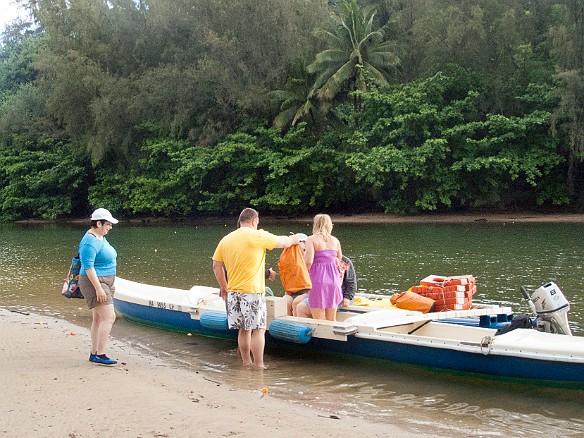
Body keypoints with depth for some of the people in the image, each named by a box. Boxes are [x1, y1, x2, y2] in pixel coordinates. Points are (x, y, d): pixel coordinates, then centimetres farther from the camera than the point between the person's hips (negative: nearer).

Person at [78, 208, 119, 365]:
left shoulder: (100, 237, 13)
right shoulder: (90, 242, -19)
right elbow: (88, 267, -24)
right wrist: (98, 289, -27)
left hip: (105, 282, 11)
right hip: (94, 282, -11)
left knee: (98, 319, 13)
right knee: (109, 318, -14)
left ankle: (94, 353, 20)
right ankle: (100, 354, -12)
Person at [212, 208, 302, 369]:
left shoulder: (226, 240, 9)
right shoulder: (258, 236, -7)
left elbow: (216, 266, 12)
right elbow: (283, 242, 3)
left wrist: (223, 287, 20)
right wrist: (293, 239, 25)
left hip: (233, 292, 6)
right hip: (253, 292, -6)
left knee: (244, 329, 15)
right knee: (258, 330, 0)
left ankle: (246, 363, 21)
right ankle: (259, 366, 1)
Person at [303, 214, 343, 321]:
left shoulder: (311, 240, -4)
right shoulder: (335, 241, 10)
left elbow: (308, 262, -14)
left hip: (318, 279, -5)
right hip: (333, 279, 5)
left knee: (319, 321, 0)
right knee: (331, 321, 14)